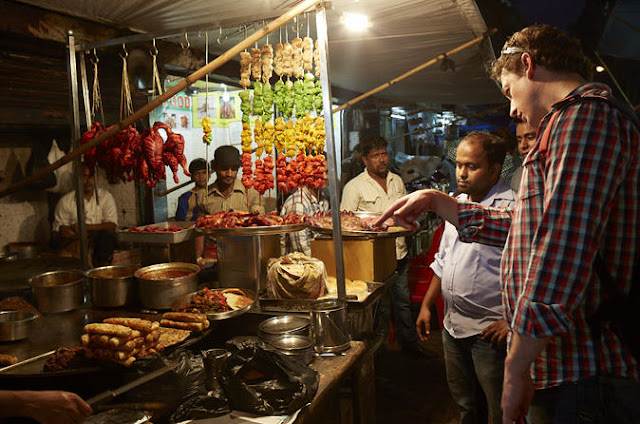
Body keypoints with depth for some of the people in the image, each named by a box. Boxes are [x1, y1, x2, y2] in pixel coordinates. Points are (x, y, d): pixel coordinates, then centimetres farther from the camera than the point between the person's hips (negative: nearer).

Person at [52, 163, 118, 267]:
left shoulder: (105, 196, 6)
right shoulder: (65, 201, 5)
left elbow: (112, 225, -4)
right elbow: (57, 233, 2)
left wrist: (85, 227, -14)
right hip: (74, 243, -1)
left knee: (107, 234, -32)